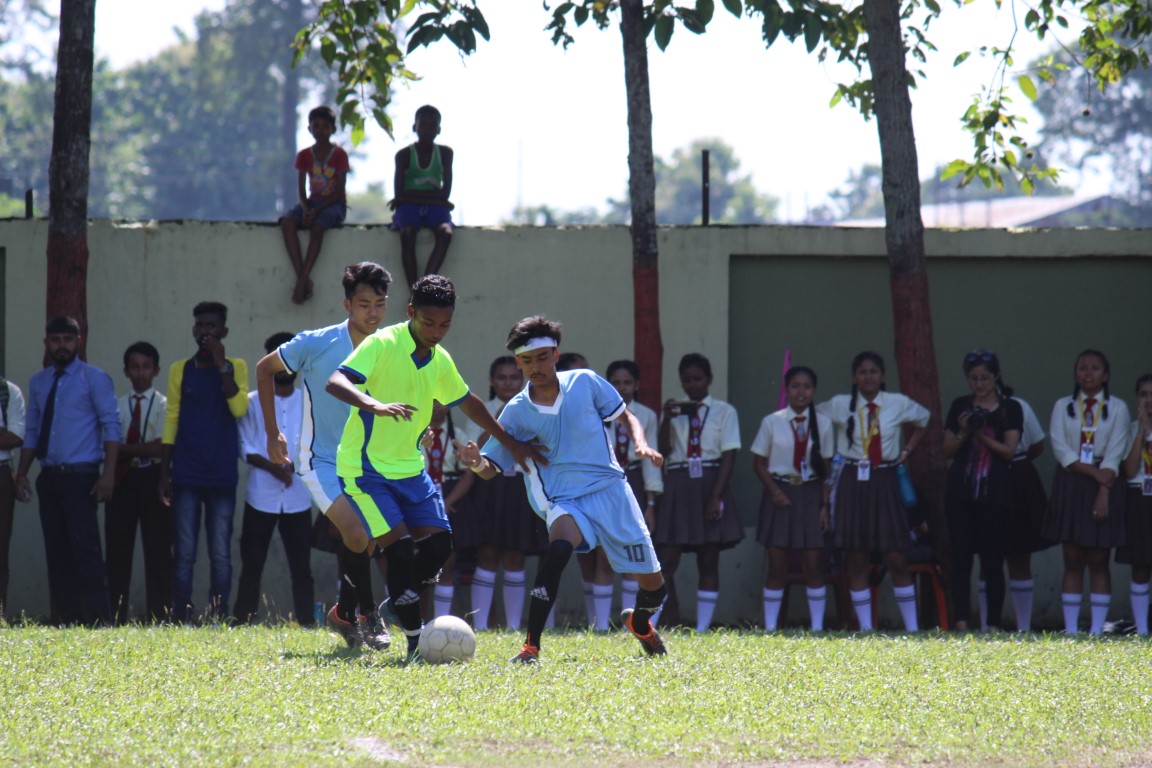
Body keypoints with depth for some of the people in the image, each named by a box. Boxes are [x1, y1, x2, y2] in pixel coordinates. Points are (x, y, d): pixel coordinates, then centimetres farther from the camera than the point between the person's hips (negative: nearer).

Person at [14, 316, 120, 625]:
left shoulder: (94, 379, -1)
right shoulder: (38, 383, 14)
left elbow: (111, 426, -6)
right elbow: (32, 432, 16)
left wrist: (108, 473, -15)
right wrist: (22, 474, 8)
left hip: (81, 478, -6)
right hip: (49, 478, 6)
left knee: (85, 550, -13)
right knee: (57, 553, 5)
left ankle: (99, 620, -13)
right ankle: (65, 621, 8)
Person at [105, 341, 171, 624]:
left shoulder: (165, 406, 2)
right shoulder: (117, 406, 12)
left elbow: (163, 447, -10)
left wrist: (124, 448, -8)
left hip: (152, 480, -3)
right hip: (122, 480, 3)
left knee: (157, 552, -2)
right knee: (118, 551, 0)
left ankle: (159, 619, -1)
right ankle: (116, 620, 1)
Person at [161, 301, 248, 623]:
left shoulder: (235, 367, 7)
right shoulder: (180, 370, 10)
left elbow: (239, 408, -10)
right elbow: (171, 421, 9)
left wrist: (221, 365, -11)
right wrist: (164, 474, 5)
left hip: (222, 476, -1)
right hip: (186, 476, 1)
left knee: (220, 554, -1)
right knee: (183, 554, -3)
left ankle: (219, 617, 2)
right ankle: (181, 618, -3)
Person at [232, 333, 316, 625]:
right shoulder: (253, 402, 9)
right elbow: (245, 447, 3)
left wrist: (295, 464, -14)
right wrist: (272, 467, -13)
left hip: (298, 496, 0)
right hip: (261, 495, 0)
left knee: (301, 565, -2)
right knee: (251, 564, -1)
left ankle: (305, 622, -2)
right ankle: (243, 622, 0)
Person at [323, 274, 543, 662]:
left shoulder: (440, 361, 7)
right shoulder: (383, 345, -15)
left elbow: (467, 401, 24)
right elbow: (335, 382, -28)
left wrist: (511, 444, 29)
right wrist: (375, 405, -46)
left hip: (409, 467, 7)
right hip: (366, 467, -7)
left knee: (438, 544, -3)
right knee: (400, 546, -17)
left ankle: (397, 607, 18)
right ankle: (415, 641, -11)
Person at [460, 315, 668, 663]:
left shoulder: (585, 382, -1)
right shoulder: (516, 412, -2)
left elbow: (627, 417, 12)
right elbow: (492, 469, -1)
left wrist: (641, 445, -8)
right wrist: (477, 462, -25)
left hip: (611, 490, 2)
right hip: (565, 501, -2)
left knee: (654, 587, 5)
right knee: (559, 547, -38)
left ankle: (639, 622, 45)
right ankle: (530, 646, -36)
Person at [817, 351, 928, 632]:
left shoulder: (899, 404, 2)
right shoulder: (840, 405, 1)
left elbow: (923, 420, 21)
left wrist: (907, 450, 11)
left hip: (885, 482, 0)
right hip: (853, 482, 0)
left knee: (896, 558, -2)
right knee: (856, 561, 1)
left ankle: (912, 627, 4)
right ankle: (865, 627, 6)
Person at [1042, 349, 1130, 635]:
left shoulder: (1117, 408, 5)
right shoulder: (1063, 407, 9)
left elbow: (1114, 454, -4)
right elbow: (1060, 448, -2)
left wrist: (1103, 492, -14)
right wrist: (1092, 472, -13)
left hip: (1104, 485, -1)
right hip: (1070, 484, 1)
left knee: (1098, 562, -1)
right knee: (1073, 562, 0)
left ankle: (1097, 630, -2)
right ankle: (1070, 630, 0)